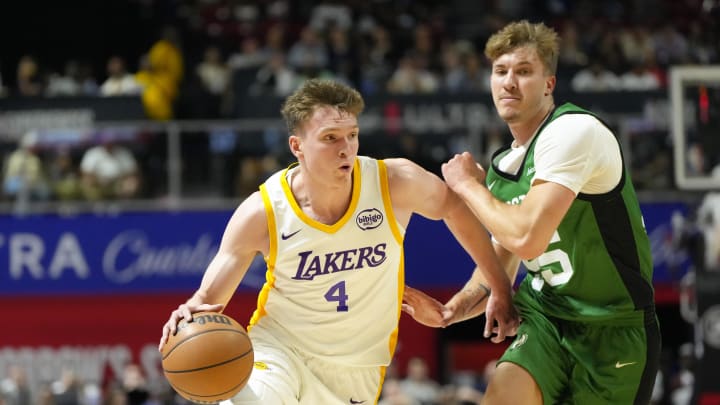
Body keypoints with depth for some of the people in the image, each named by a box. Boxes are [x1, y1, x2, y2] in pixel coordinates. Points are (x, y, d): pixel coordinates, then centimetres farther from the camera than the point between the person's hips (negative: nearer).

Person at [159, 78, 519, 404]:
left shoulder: (395, 183, -17)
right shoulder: (261, 212, -18)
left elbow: (455, 208, 4)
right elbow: (209, 298, -11)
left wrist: (500, 289, 8)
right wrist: (191, 314, -35)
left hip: (356, 367, 2)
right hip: (279, 347, -2)